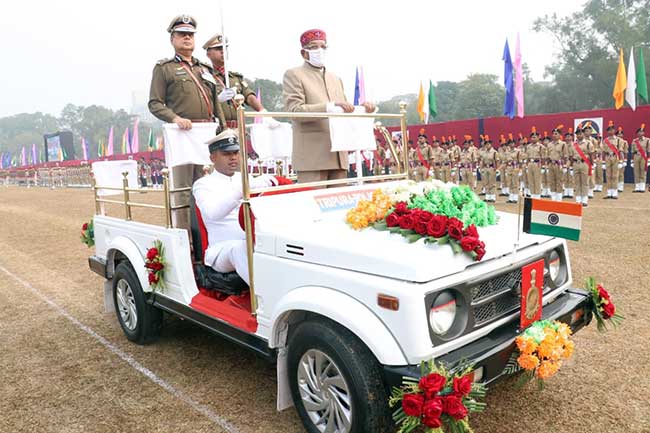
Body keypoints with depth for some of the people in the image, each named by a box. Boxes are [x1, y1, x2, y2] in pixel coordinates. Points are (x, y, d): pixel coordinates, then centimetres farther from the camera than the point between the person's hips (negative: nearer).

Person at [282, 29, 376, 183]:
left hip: (338, 156, 6)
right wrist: (330, 107, -22)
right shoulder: (294, 75, 4)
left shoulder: (336, 79, 25)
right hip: (312, 156, -6)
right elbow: (295, 110, -10)